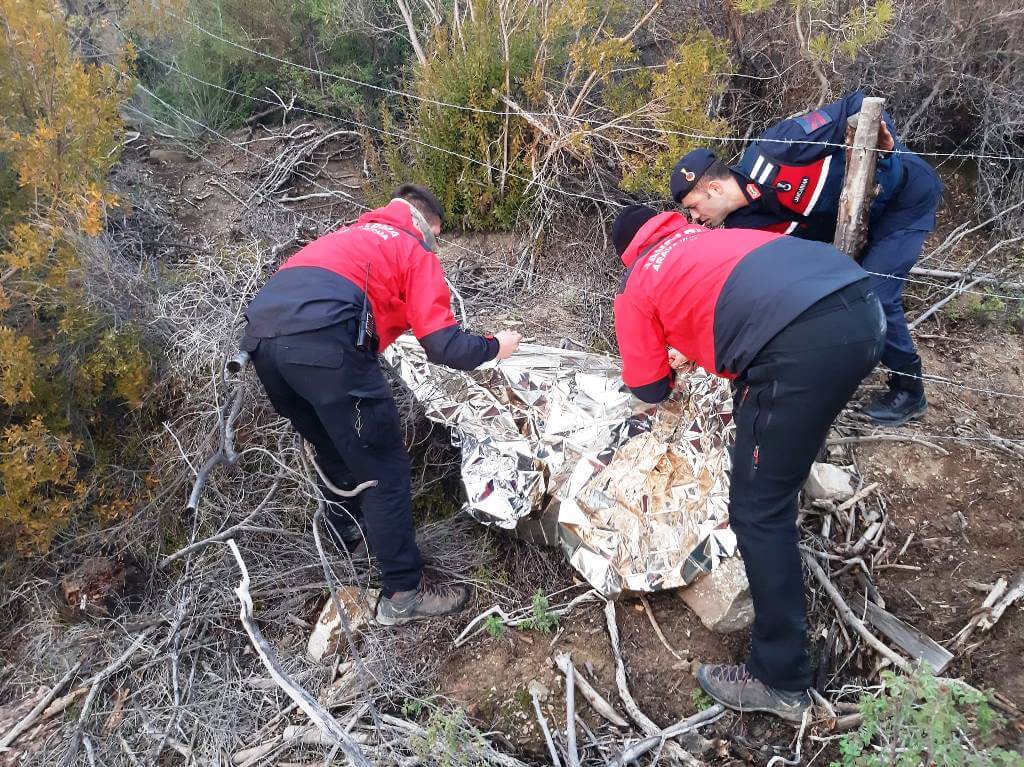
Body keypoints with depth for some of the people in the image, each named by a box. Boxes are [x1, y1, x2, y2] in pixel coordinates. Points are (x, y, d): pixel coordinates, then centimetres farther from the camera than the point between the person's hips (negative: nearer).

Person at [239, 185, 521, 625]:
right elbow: (443, 345, 4)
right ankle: (404, 593, 12)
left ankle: (347, 535, 49)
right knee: (384, 469, 5)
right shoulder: (415, 251, 14)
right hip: (323, 342, -8)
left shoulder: (350, 236, 34)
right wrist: (494, 347, 22)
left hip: (260, 335, 8)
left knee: (334, 451, 29)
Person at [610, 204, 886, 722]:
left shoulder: (637, 284, 17)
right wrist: (694, 348, 41)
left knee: (757, 509, 4)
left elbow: (649, 389, 23)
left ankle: (779, 681, 13)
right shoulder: (708, 235, 33)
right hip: (864, 308, 8)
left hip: (808, 343, -8)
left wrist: (667, 366, 44)